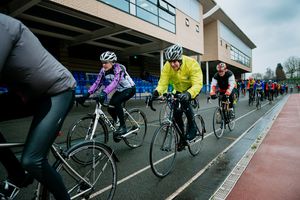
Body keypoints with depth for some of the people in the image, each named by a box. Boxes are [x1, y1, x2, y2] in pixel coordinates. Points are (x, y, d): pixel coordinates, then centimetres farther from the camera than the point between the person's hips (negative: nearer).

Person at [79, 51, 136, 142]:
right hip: (120, 90, 7)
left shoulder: (119, 68, -28)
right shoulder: (103, 70, -8)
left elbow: (115, 82, -43)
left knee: (116, 102, -29)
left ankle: (123, 127, -17)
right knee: (110, 108, -8)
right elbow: (97, 83, -12)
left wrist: (104, 93, -55)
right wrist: (87, 94, -23)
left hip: (130, 89, -7)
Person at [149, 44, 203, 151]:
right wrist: (156, 92, -48)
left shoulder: (191, 63, -33)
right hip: (180, 90, 4)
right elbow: (162, 83, -26)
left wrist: (188, 94, -60)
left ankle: (192, 128, -10)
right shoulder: (167, 67, -22)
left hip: (193, 88, -4)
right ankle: (182, 138, 16)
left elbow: (197, 84, -41)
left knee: (185, 102, -33)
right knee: (176, 114, -6)